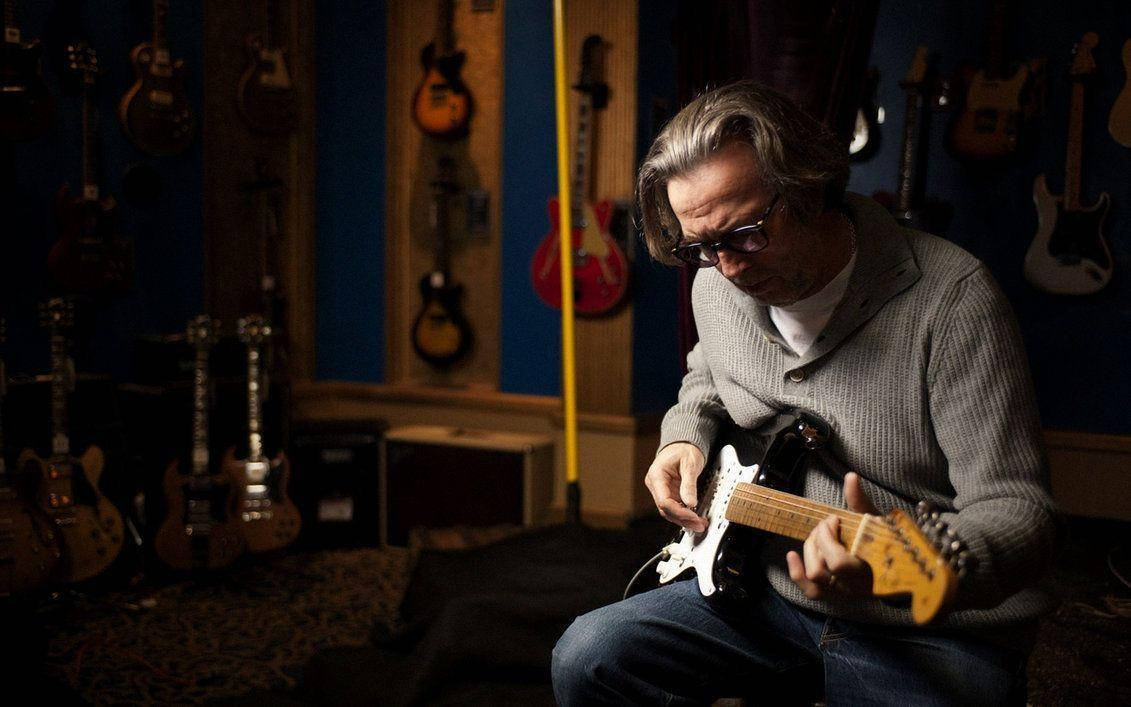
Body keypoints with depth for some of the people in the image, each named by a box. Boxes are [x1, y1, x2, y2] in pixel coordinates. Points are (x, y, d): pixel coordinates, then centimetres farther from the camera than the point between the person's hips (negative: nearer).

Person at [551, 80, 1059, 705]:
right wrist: (685, 438, 5)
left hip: (929, 635, -6)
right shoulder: (715, 286, 2)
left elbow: (1017, 513, -22)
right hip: (768, 592, 6)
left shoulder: (949, 299, -20)